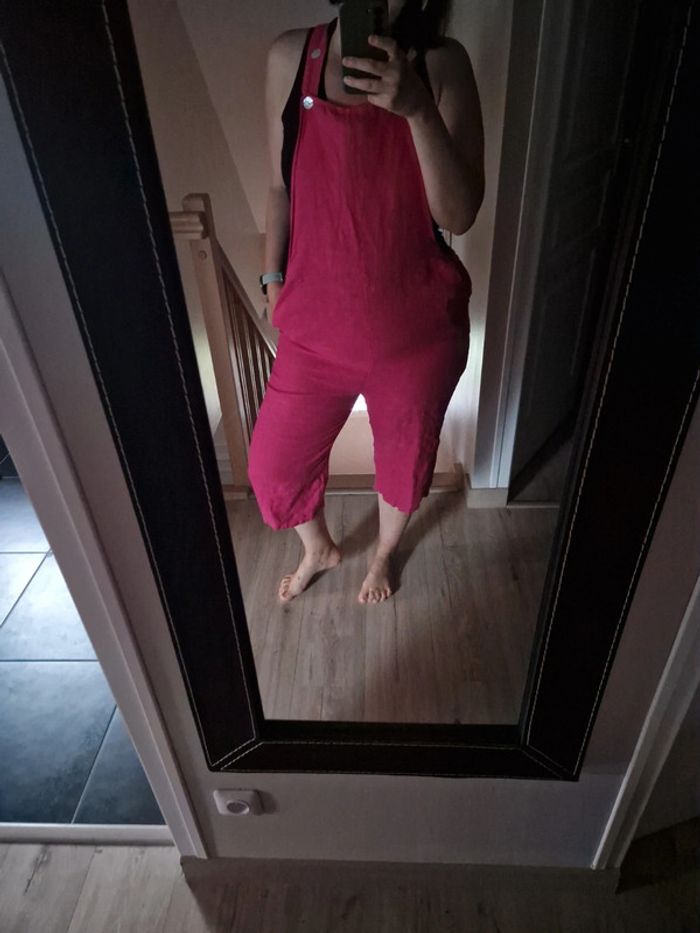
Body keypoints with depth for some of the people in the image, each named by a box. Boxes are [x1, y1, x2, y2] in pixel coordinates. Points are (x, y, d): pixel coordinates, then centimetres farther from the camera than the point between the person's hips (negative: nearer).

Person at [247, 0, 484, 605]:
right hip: (316, 327, 2)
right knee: (273, 465, 13)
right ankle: (319, 549, 48)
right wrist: (274, 281, 10)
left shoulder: (442, 65, -8)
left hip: (417, 331, -1)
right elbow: (281, 187, 8)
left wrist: (416, 108, -28)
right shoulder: (290, 57, -3)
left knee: (404, 461, 19)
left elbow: (460, 215, -16)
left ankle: (383, 555, 54)